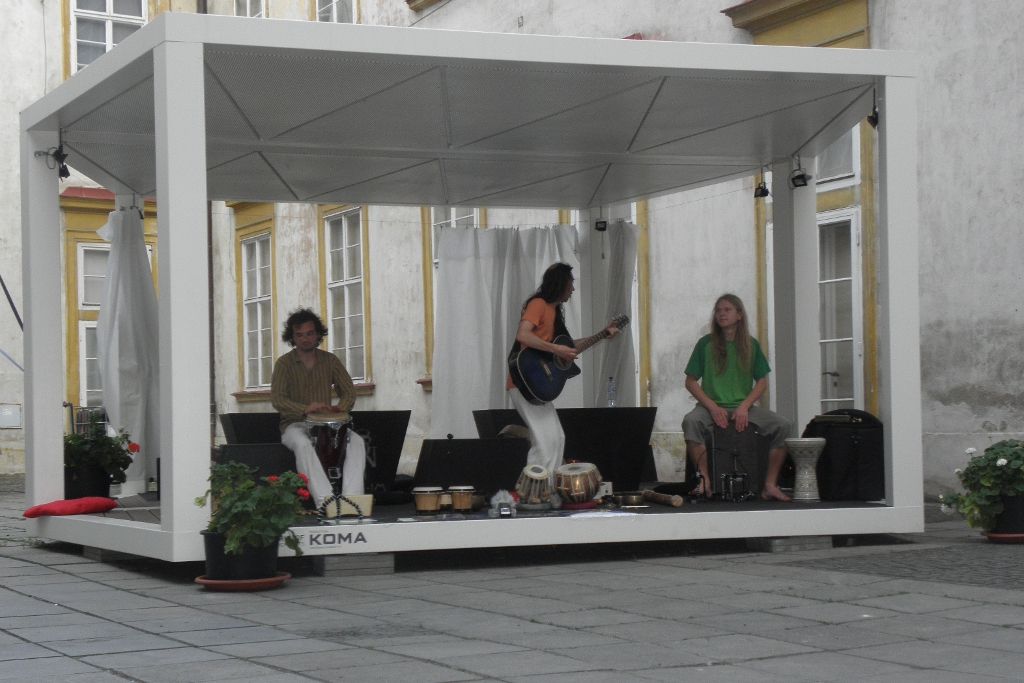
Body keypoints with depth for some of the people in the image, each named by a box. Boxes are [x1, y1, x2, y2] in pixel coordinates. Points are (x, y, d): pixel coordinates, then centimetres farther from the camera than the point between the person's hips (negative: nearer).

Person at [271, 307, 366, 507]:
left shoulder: (330, 360, 12)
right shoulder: (284, 363, 0)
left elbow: (349, 391, 9)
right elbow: (277, 399, -12)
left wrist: (341, 408, -16)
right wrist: (305, 409, -30)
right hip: (295, 425, -3)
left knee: (356, 441, -26)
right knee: (303, 444, -38)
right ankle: (325, 501, -51)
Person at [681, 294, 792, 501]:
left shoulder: (751, 345, 7)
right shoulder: (706, 344, 3)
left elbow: (762, 382, 6)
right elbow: (691, 382, 1)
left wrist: (744, 407, -11)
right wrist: (713, 407, -13)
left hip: (744, 407, 2)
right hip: (711, 406, -2)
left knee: (783, 425, -21)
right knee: (691, 421, -35)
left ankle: (770, 484, -14)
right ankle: (705, 480, -27)